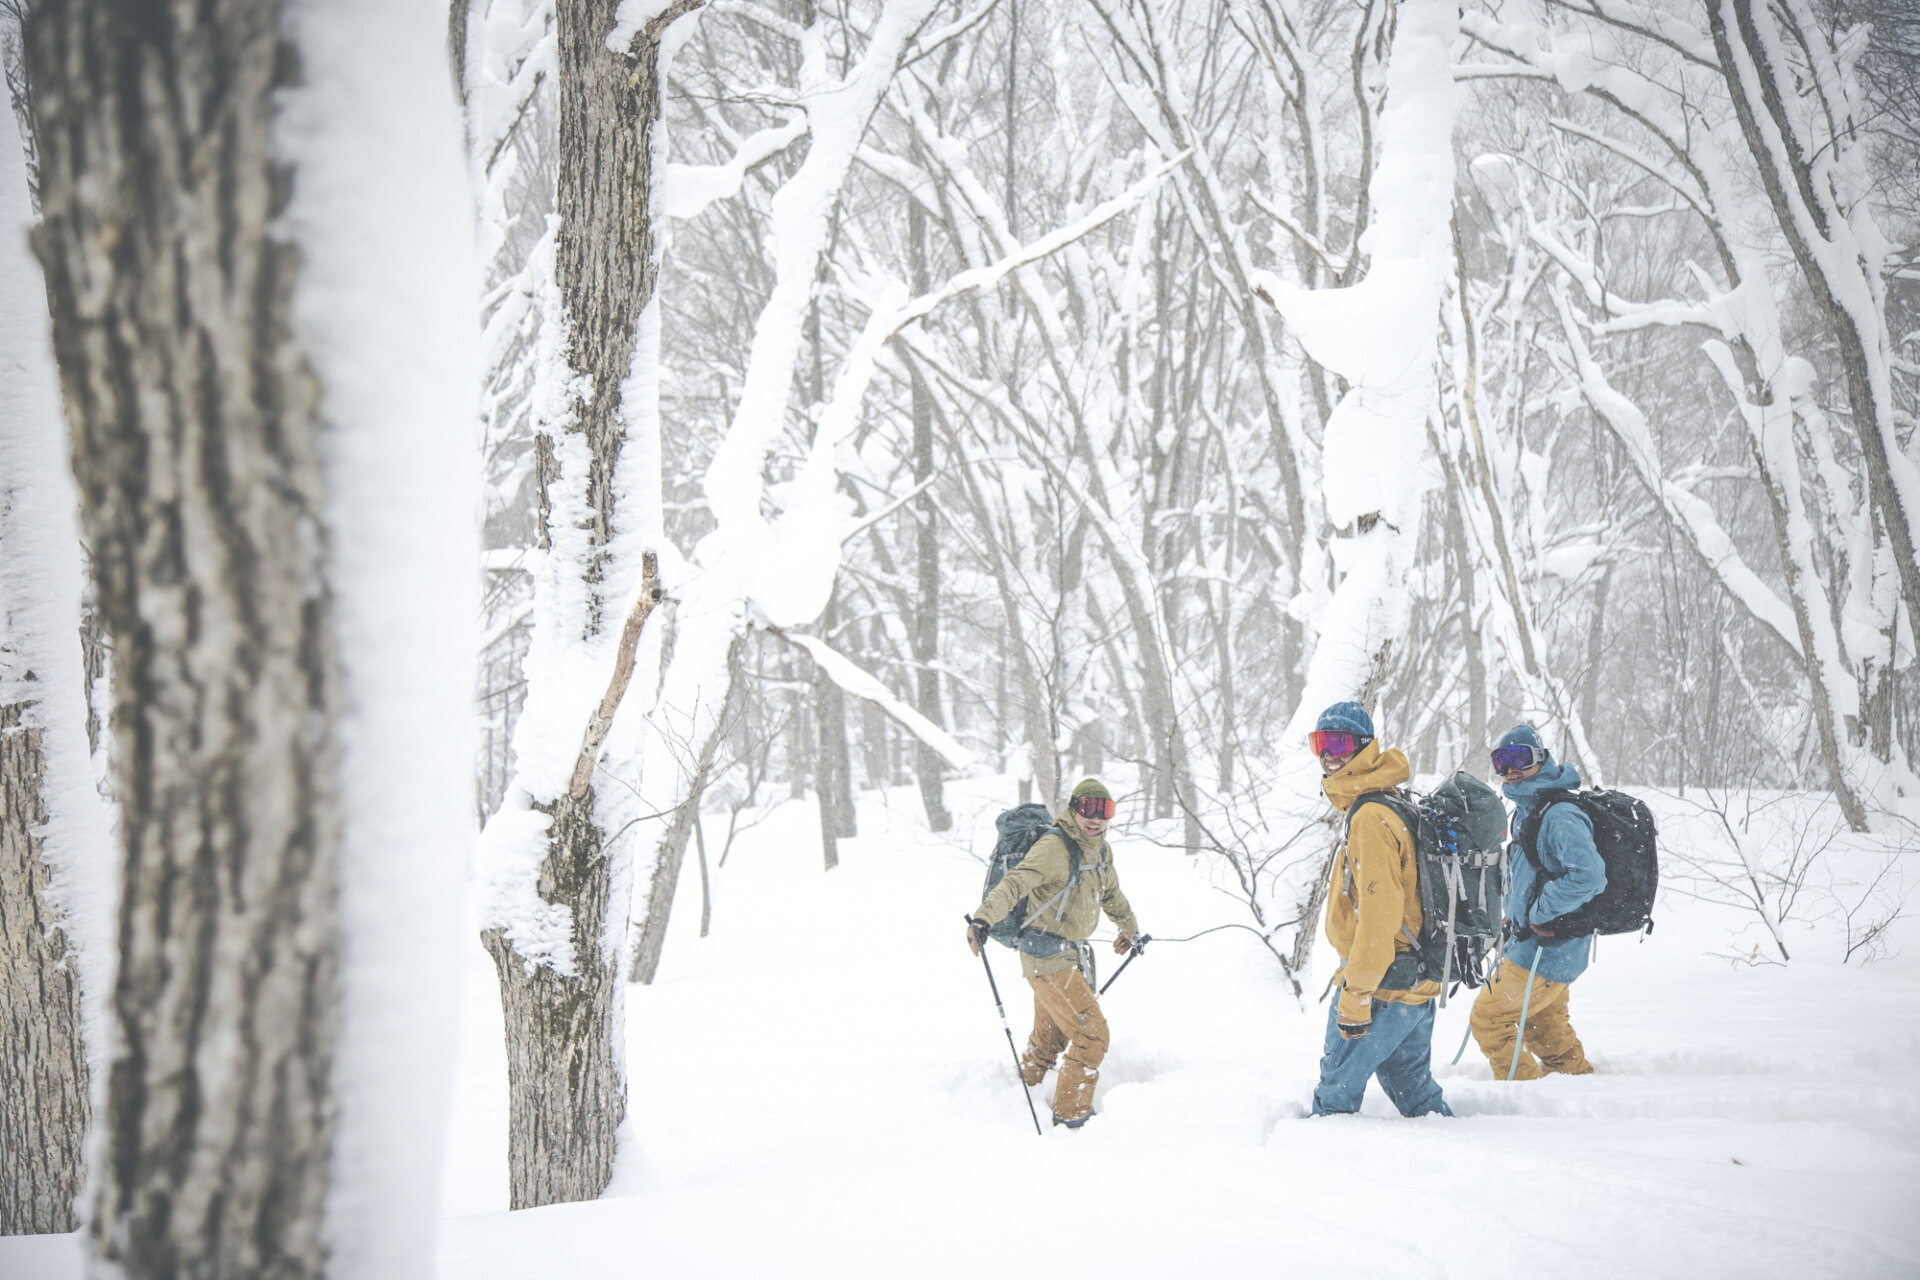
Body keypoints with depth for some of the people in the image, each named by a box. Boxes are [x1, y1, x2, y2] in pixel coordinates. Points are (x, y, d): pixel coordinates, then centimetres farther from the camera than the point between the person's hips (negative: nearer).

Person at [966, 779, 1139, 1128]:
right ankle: (1071, 1116, -1)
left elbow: (1110, 892, 28)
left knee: (1051, 1037, 21)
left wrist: (1129, 927, 45)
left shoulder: (1101, 849, 8)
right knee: (1092, 1034, -11)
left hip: (1069, 956, 9)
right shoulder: (1054, 847, -20)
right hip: (1048, 956, -9)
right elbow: (1016, 882, -33)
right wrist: (984, 916, -50)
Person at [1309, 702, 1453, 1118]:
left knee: (1337, 1087, 1)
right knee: (1413, 1087, 17)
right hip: (1416, 984, 10)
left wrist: (1355, 996, -22)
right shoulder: (1392, 807, 14)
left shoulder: (1369, 819, -19)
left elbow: (1379, 912, -24)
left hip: (1382, 987, -10)